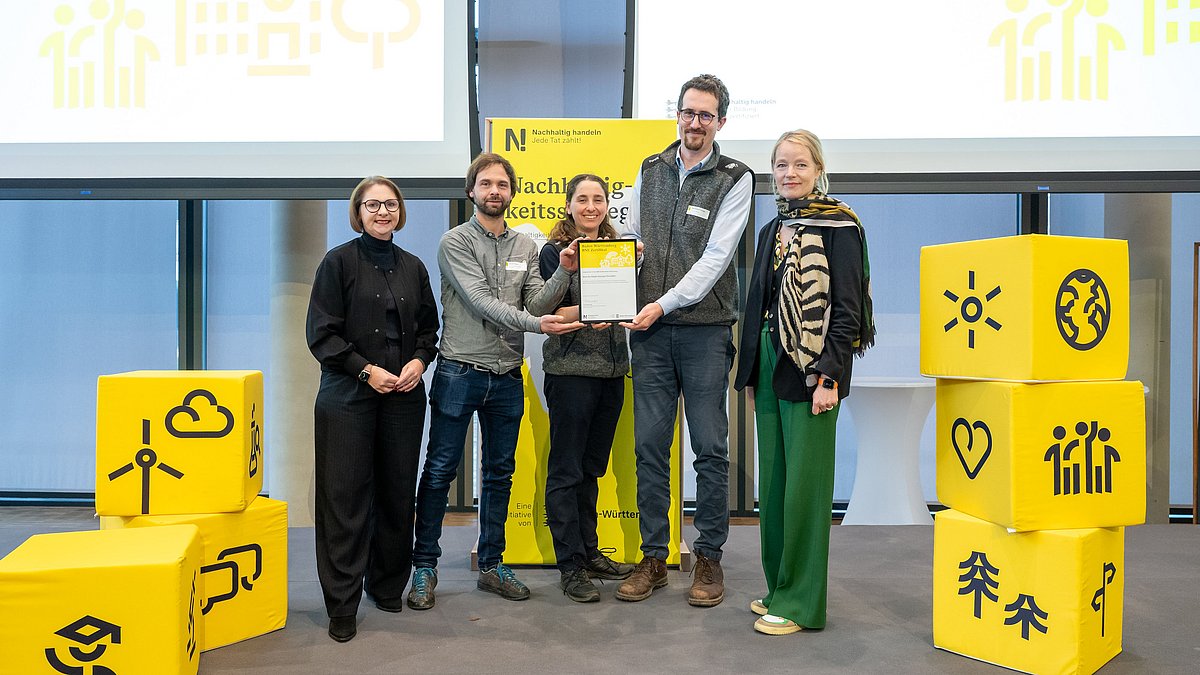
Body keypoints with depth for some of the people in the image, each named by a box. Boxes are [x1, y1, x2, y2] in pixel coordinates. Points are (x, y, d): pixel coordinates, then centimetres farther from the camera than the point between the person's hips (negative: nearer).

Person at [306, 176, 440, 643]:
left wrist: (419, 360, -4)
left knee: (398, 494, 8)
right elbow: (322, 333, -6)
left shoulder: (413, 267, 12)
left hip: (404, 396, 4)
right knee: (345, 497, -2)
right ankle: (342, 605, 8)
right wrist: (367, 370, -14)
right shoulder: (339, 261, -1)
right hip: (348, 396, -4)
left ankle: (388, 587, 25)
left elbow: (429, 328, 16)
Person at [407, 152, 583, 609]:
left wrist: (564, 273, -14)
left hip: (507, 378, 5)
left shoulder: (526, 247, 11)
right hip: (460, 373, -4)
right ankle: (424, 567, 15)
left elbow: (536, 305, 3)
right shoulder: (455, 242, -4)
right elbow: (481, 302, -16)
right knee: (439, 471, 2)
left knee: (500, 473, 12)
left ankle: (492, 565, 24)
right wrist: (535, 324, -27)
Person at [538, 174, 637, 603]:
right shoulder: (554, 251, -2)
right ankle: (570, 567, 7)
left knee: (591, 469, 15)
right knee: (566, 470, -1)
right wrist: (583, 313, -25)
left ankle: (590, 553, 25)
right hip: (570, 370, -6)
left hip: (612, 370, 6)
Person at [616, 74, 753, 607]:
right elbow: (628, 238, 15)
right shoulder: (650, 170, 14)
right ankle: (653, 558, 17)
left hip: (704, 328, -3)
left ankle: (709, 557, 16)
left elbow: (715, 257, -9)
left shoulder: (735, 179, 0)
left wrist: (664, 304, -16)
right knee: (649, 445, 5)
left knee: (710, 447, 3)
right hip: (650, 329, 4)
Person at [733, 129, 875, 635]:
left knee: (804, 485, -2)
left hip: (810, 371, -7)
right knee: (772, 484, 13)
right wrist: (751, 375, 15)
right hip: (769, 368, 8)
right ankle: (778, 588, 26)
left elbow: (848, 308, -12)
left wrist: (828, 376, -18)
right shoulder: (773, 231, 15)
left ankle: (800, 603, 9)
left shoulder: (838, 227, -6)